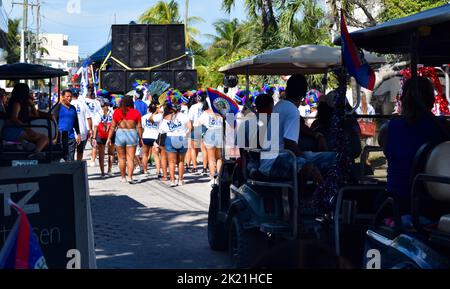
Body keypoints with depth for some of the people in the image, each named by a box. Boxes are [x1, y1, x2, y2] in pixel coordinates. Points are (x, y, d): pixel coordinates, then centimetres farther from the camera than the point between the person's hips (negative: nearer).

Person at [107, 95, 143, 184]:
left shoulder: (117, 112, 1)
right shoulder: (136, 112, 0)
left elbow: (113, 126, 2)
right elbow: (139, 127, 0)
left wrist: (109, 138, 8)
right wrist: (140, 138, 8)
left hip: (120, 134, 1)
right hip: (132, 135, -1)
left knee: (121, 158, 12)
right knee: (130, 158, 2)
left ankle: (123, 177, 17)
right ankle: (130, 177, -7)